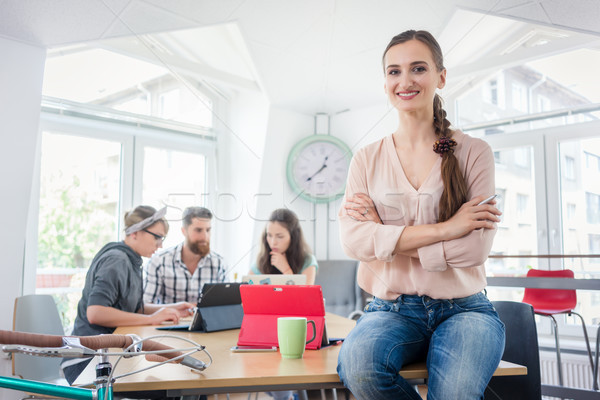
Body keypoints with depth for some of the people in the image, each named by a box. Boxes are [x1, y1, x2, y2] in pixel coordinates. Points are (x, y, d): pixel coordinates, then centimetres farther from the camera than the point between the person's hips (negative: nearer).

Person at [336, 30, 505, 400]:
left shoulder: (474, 152, 2)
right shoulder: (367, 160, 6)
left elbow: (477, 246, -9)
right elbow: (353, 240, -9)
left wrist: (384, 232, -10)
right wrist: (444, 229, -15)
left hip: (463, 309, -1)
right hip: (392, 309, 2)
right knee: (358, 365, -30)